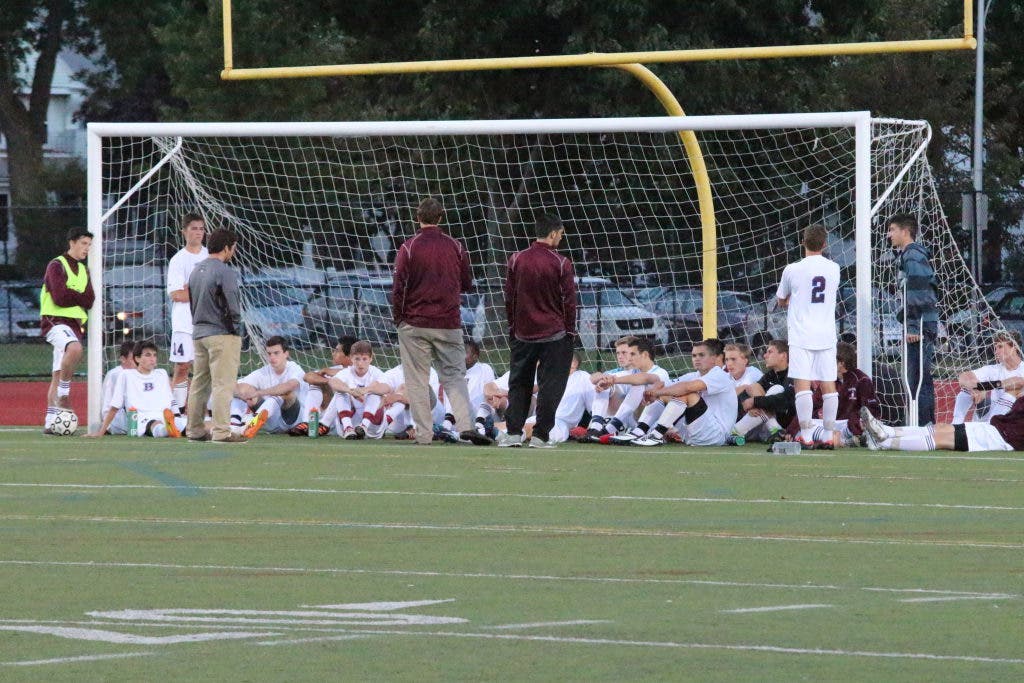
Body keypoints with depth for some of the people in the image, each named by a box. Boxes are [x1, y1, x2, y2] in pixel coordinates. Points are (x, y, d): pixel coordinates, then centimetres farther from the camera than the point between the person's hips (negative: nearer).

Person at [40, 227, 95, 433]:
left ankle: (50, 421, 3)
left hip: (75, 324, 7)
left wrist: (71, 296, -8)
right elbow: (60, 297, -16)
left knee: (57, 375, 5)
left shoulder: (83, 271, 19)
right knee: (75, 348, -36)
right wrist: (79, 297, -2)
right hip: (55, 321, -7)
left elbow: (89, 301, 7)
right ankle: (64, 391, -21)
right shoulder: (57, 266, -4)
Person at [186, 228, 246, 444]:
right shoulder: (224, 272, -14)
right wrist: (235, 324, 1)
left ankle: (195, 430, 19)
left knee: (199, 384, 14)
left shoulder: (196, 270, 13)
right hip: (222, 334, -9)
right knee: (223, 384, -9)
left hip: (199, 333, 9)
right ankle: (221, 432, -13)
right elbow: (232, 306, -16)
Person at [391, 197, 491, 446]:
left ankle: (424, 433, 3)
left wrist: (398, 317, 5)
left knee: (417, 380, 5)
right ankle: (465, 425, -12)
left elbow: (399, 286, -8)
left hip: (415, 323, -2)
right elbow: (467, 284, 10)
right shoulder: (456, 247, 1)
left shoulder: (409, 247, -7)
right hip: (449, 323, 2)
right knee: (454, 375, 6)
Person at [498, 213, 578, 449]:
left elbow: (509, 298, 6)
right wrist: (570, 331, 6)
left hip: (522, 333, 3)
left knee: (519, 384, 12)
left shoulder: (516, 260, 0)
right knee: (550, 385, 3)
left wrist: (512, 327, 16)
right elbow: (569, 302, -6)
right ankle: (540, 436, 0)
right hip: (554, 333, -3)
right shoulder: (561, 264, -9)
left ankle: (513, 432, 8)